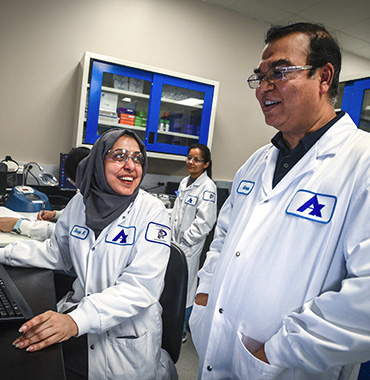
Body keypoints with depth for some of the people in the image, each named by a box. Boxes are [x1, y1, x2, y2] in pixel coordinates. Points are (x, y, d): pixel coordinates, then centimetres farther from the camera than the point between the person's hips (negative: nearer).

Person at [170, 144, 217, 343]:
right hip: (176, 243, 7)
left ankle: (180, 331, 25)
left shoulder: (208, 187, -15)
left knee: (184, 288, 5)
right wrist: (172, 236, 10)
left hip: (189, 247, -7)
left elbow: (205, 222, -20)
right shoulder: (185, 182, 9)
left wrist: (184, 241, -15)